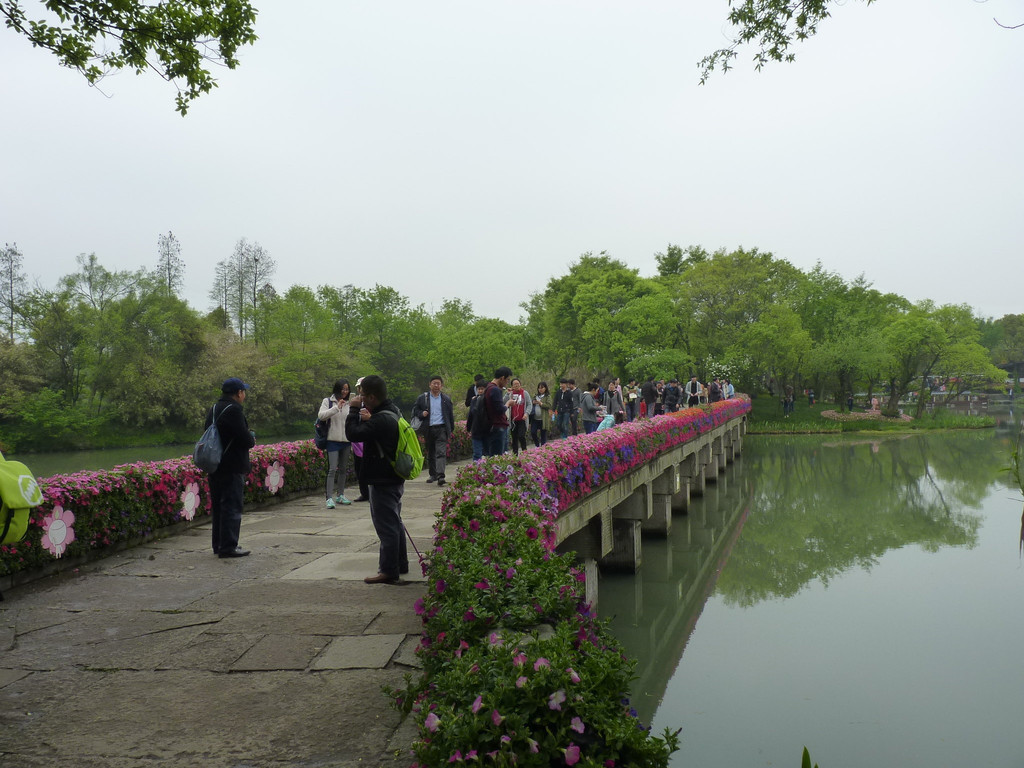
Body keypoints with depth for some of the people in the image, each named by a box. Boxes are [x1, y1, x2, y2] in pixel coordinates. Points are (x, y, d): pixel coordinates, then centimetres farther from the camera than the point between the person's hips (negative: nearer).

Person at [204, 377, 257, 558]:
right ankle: (228, 547, -2)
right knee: (232, 506, -4)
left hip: (215, 466, 9)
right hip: (232, 467, -9)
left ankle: (218, 544, 23)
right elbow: (245, 439, -20)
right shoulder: (234, 410, -16)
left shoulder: (214, 409, 12)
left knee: (218, 506, 15)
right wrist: (252, 440, 3)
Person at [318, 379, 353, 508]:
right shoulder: (328, 401, 1)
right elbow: (321, 416, -13)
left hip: (346, 440, 4)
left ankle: (340, 495, 23)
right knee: (332, 469, -11)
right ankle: (330, 498, -11)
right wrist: (336, 407, -20)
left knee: (343, 469, 12)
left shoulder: (349, 403, 10)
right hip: (333, 440, -4)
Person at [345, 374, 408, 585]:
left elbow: (353, 433, -26)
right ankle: (400, 564, 31)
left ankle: (389, 571, 4)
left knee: (386, 525, -3)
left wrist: (353, 409, -14)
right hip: (394, 478, 11)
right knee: (395, 522, 20)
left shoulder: (381, 420, -24)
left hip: (383, 481, -10)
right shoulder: (392, 411, 7)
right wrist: (368, 418, -2)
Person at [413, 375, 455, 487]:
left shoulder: (446, 399, 10)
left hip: (441, 428, -2)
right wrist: (421, 413, -8)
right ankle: (432, 474, 24)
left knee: (441, 452, -13)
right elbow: (415, 409, 14)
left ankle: (440, 476, -21)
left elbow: (451, 415, 15)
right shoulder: (422, 398, 7)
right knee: (430, 453, 11)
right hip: (429, 429, 2)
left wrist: (451, 429, 12)